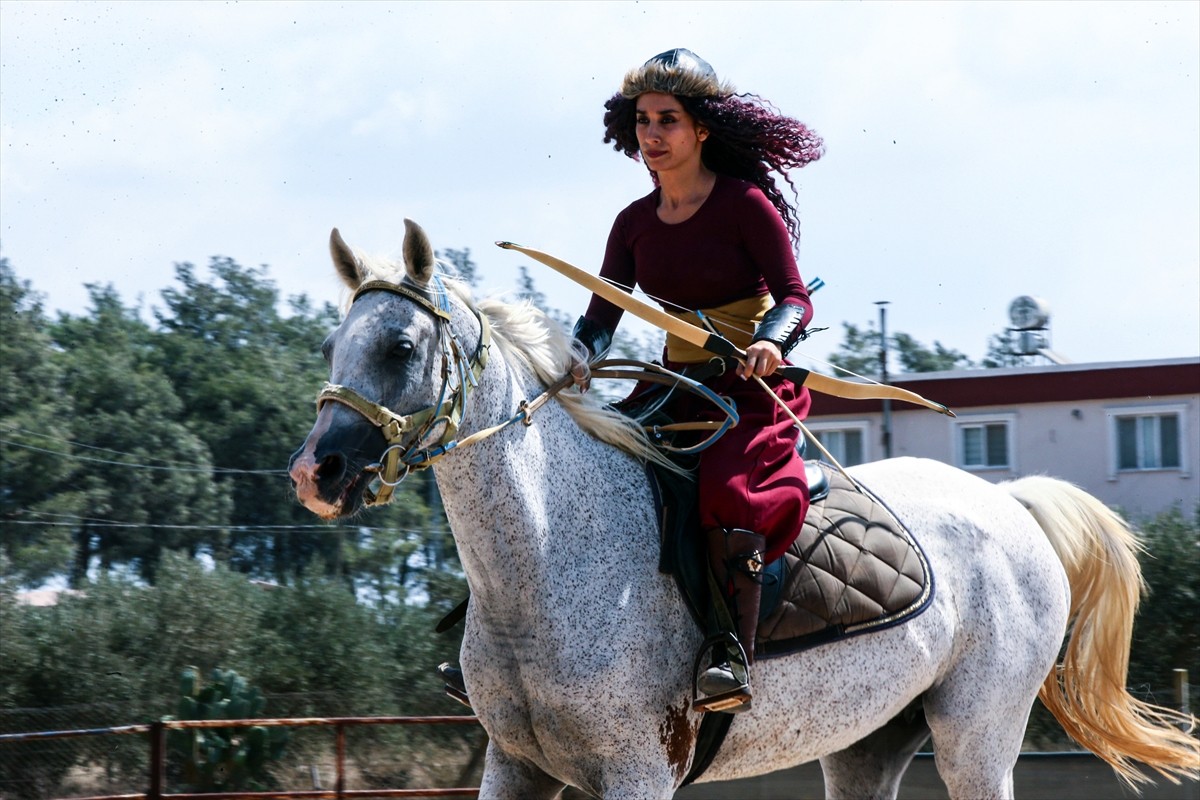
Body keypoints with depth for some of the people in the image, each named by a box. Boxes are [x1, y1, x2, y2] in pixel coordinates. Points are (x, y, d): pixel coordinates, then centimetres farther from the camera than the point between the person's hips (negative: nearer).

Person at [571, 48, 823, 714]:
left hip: (752, 387, -6)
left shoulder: (747, 204, -7)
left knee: (725, 488, -33)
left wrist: (770, 340, -32)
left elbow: (795, 298, -11)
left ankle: (734, 656, -35)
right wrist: (578, 358, -14)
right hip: (676, 387, 6)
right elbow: (601, 314, 8)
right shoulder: (635, 223, 9)